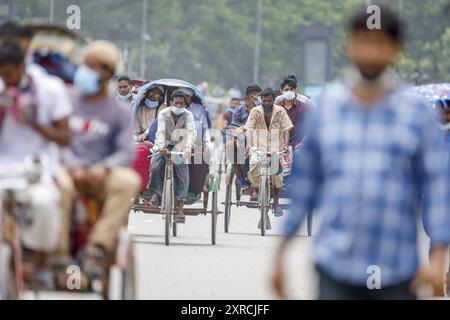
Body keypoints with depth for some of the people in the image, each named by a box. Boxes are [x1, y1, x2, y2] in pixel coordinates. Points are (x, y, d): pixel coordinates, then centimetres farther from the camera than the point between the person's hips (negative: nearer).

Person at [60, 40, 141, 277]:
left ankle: (97, 247, -35)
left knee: (128, 181, -32)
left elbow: (126, 152, 1)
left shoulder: (118, 111, 10)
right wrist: (73, 166, -17)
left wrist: (104, 168, -20)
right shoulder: (67, 100, 11)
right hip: (69, 170, -1)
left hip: (101, 175, 1)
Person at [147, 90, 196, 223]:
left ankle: (179, 211, -7)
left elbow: (191, 132, -25)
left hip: (180, 147, 0)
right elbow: (161, 131, -24)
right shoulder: (164, 114, -12)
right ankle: (155, 192, -1)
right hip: (164, 146, 0)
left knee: (182, 178, -9)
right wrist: (161, 146, -41)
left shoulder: (188, 115, -11)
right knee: (155, 167, -26)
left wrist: (188, 147, -43)